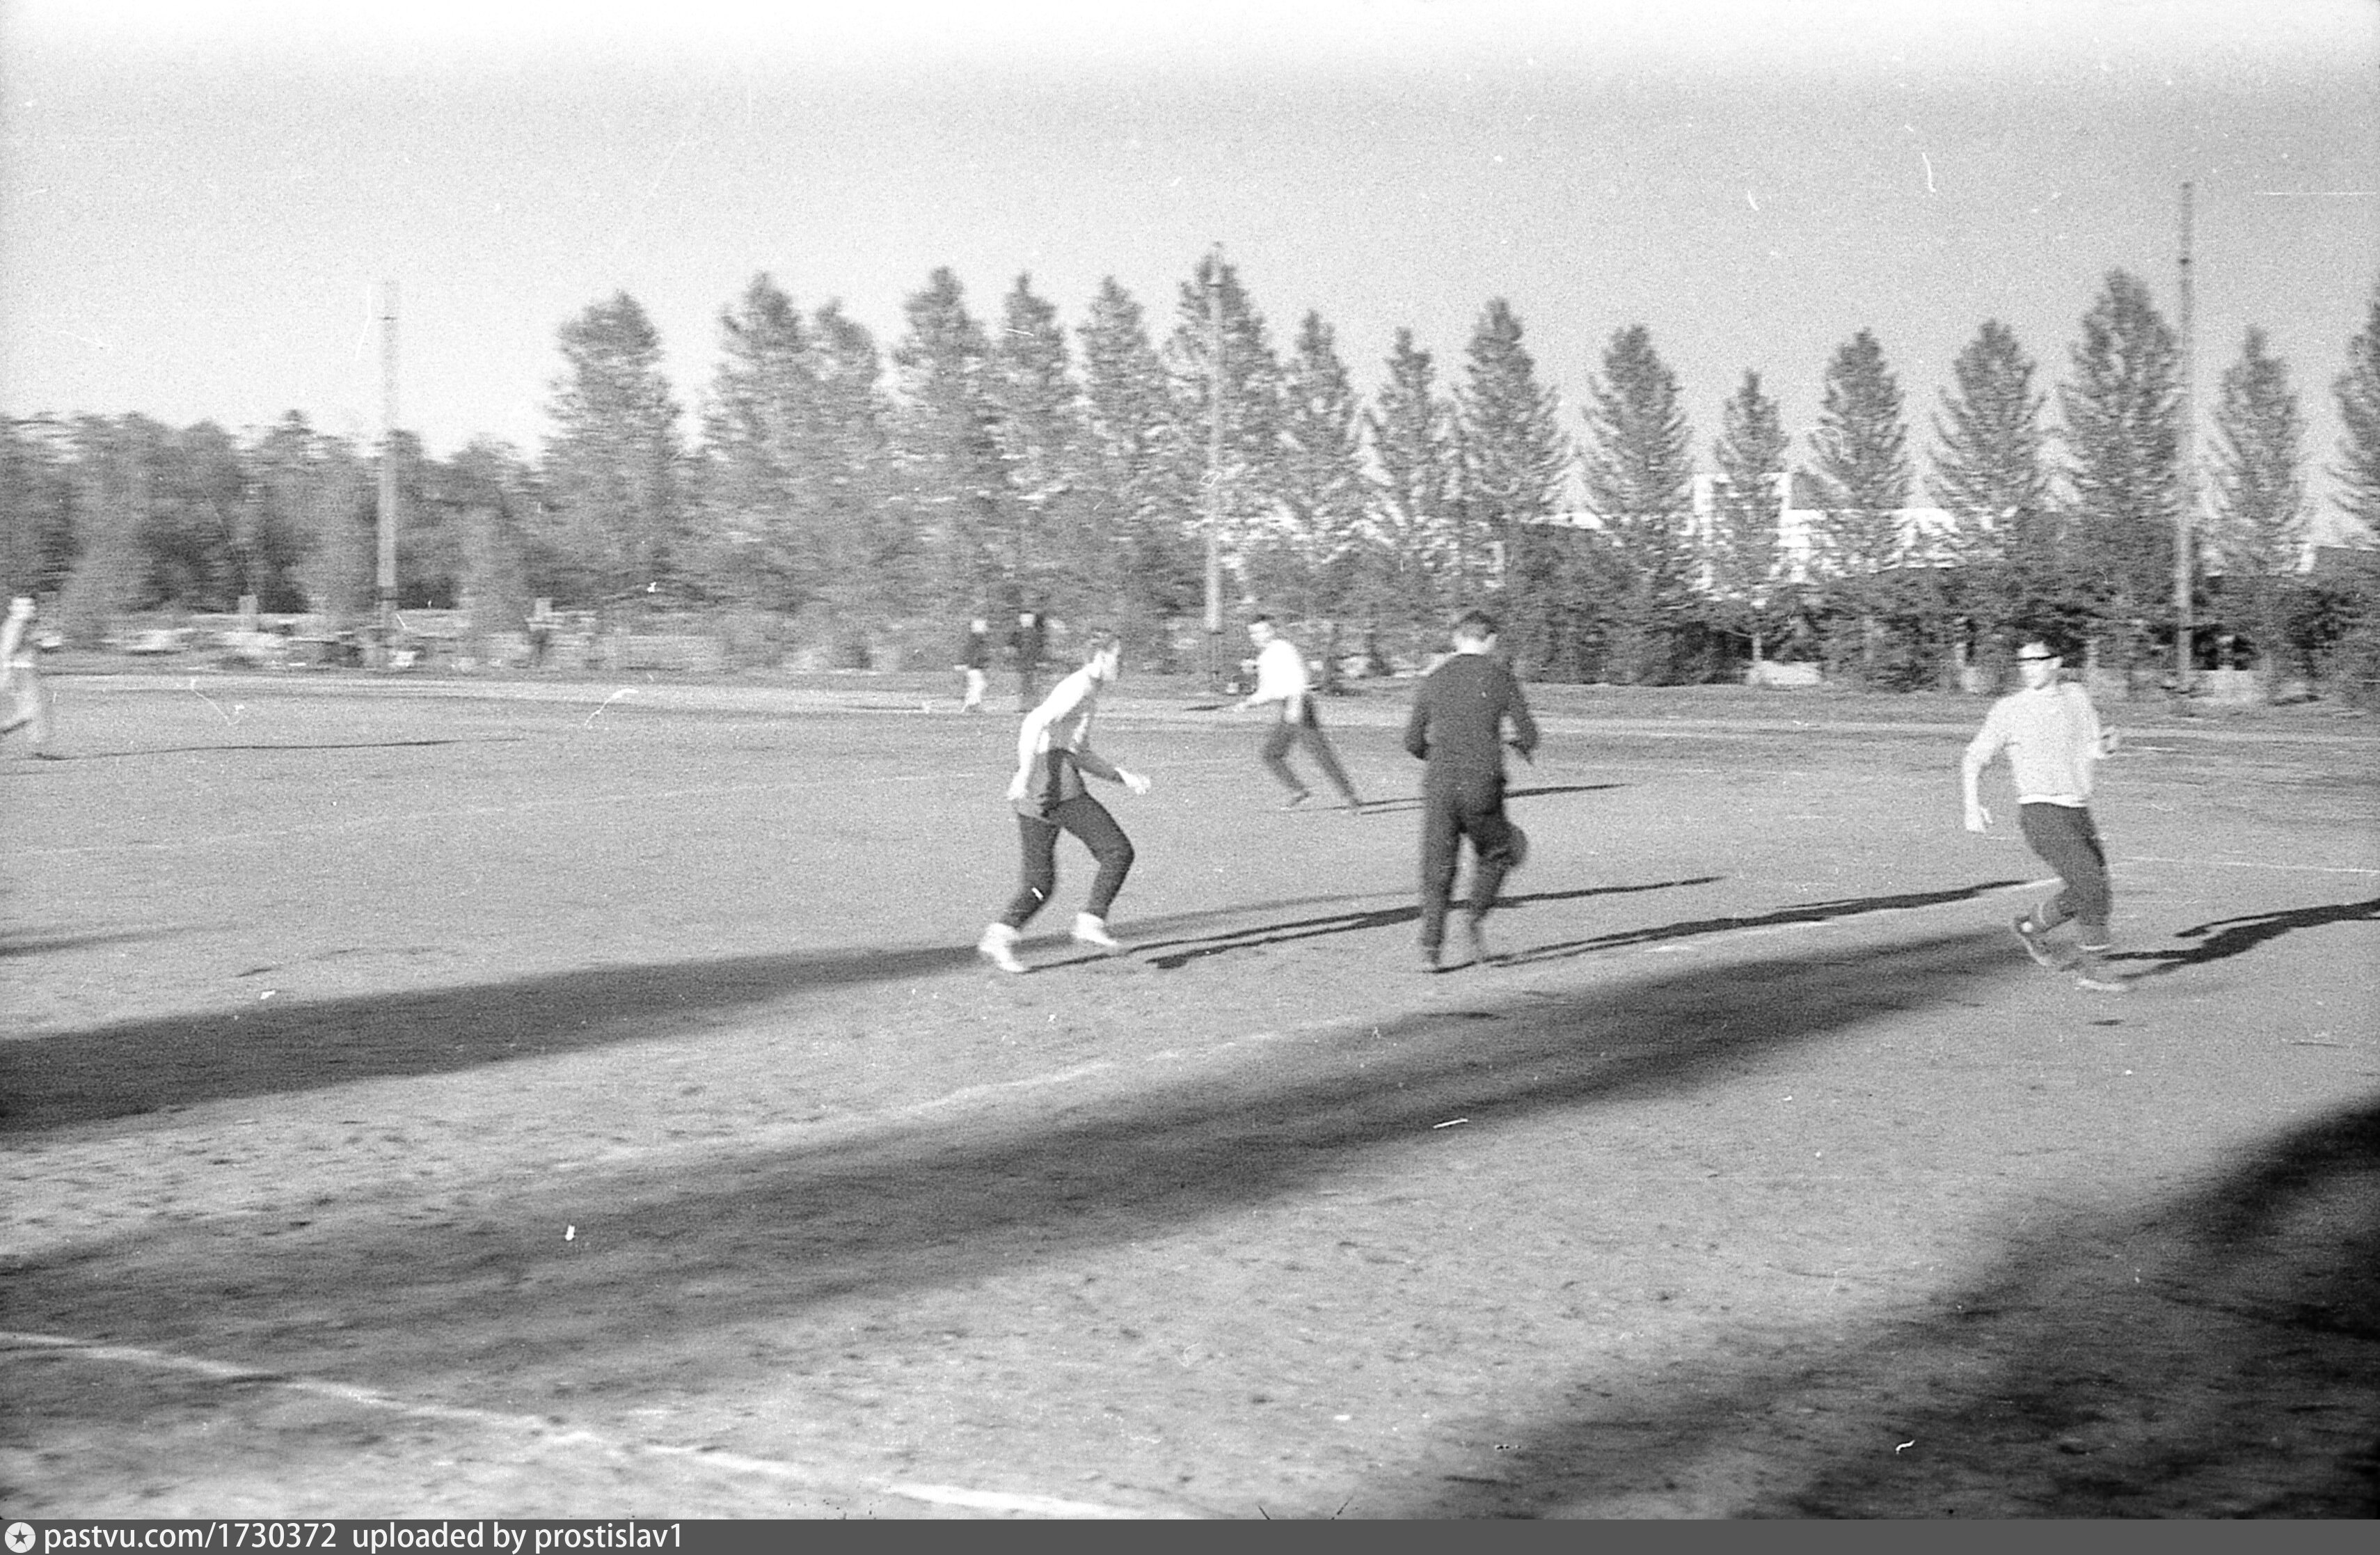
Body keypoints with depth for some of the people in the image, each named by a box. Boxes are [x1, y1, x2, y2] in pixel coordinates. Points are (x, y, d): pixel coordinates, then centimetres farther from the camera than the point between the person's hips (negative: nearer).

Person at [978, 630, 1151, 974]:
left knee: (1040, 882, 8)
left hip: (1034, 795, 10)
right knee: (1118, 851, -4)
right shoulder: (1079, 687, -5)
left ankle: (999, 937, -4)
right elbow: (1035, 723, -20)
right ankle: (1091, 921, -7)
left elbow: (1082, 757, 32)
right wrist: (1026, 773, -28)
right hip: (1056, 781, -10)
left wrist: (1125, 777, 24)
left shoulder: (1085, 693, 27)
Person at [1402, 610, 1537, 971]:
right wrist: (1520, 745, 23)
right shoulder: (1501, 678, 0)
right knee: (1496, 853, 22)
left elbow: (1413, 741, 8)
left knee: (1437, 869, 8)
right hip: (1483, 788, -2)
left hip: (1439, 784, 2)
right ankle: (1477, 916, 2)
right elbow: (1528, 735, -1)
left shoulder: (1434, 679, 7)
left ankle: (1431, 948, -1)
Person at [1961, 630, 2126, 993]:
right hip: (2040, 812, -6)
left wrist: (2105, 746, -10)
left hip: (2079, 813, 6)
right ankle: (2092, 967, -9)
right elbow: (1973, 759, 3)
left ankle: (2032, 926, 31)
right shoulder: (2009, 709, -3)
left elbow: (2093, 755, 14)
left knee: (2095, 898, 10)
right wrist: (1973, 806, -11)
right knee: (2091, 880, -19)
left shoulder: (2077, 697, 10)